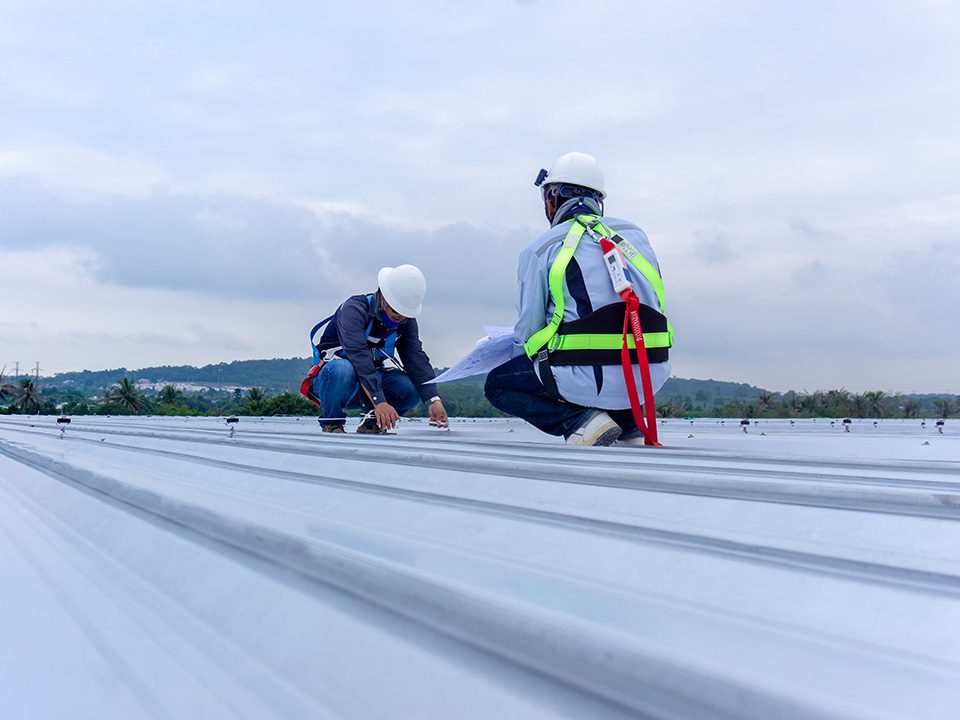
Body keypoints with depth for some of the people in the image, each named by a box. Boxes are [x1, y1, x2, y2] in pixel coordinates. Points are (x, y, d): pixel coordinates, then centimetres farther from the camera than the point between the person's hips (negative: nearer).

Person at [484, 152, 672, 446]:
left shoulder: (540, 248, 2)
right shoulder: (635, 234, 15)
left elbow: (527, 331, 4)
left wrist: (523, 361, 29)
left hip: (590, 379, -5)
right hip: (651, 376, 6)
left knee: (497, 385, 19)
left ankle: (582, 421, -2)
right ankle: (632, 428, 16)